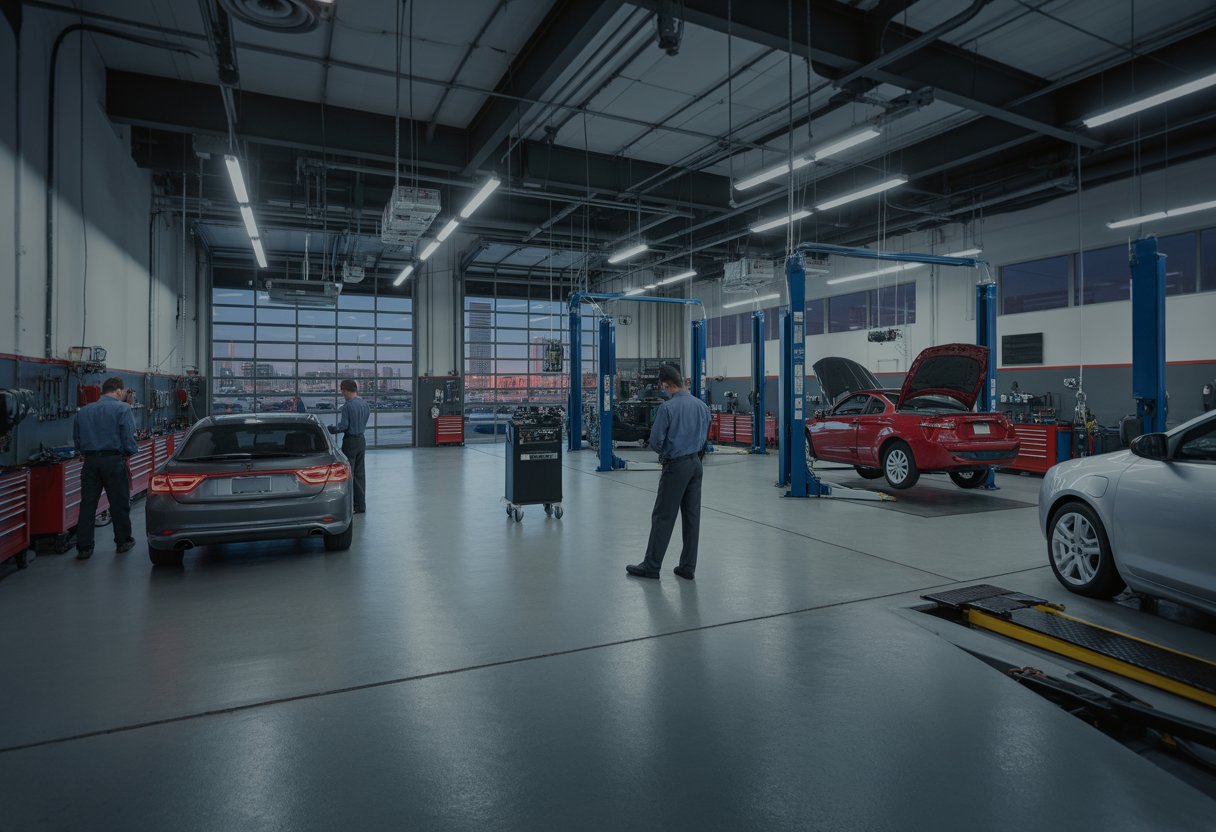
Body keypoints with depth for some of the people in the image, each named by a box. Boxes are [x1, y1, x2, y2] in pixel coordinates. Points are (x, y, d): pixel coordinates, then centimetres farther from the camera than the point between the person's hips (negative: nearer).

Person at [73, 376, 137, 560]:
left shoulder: (83, 411, 13)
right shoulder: (122, 408, -5)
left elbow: (77, 439, 15)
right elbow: (128, 437, -11)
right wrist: (131, 452, 6)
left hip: (90, 461, 5)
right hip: (113, 460, -5)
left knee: (87, 505, 8)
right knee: (119, 504, 7)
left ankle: (83, 547, 10)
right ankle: (123, 541, 17)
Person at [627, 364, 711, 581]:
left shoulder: (667, 407, -15)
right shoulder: (702, 406, 6)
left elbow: (655, 441, -11)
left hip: (676, 466, -6)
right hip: (696, 464, 7)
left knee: (663, 517, 0)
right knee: (692, 516, 8)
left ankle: (651, 566, 8)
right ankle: (688, 567, 14)